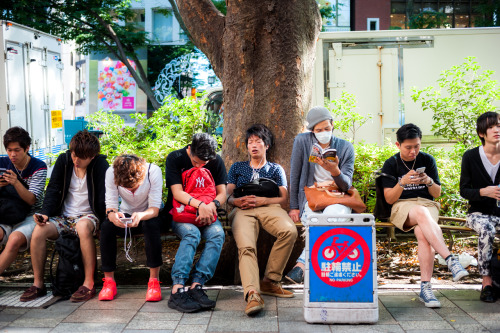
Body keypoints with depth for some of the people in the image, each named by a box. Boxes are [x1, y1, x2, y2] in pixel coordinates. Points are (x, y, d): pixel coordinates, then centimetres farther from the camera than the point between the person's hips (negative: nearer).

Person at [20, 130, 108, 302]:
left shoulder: (100, 164, -9)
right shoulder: (63, 161, 2)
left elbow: (104, 198, -10)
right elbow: (53, 190, 5)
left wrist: (103, 221, -24)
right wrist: (45, 213, -10)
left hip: (87, 215, -4)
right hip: (64, 216, 4)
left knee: (83, 227, -39)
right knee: (39, 231, -25)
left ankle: (89, 284, -32)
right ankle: (38, 284, -9)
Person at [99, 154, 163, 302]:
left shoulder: (153, 171, -26)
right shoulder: (111, 172, -20)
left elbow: (155, 208, -26)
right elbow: (111, 204, -18)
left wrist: (141, 216, -49)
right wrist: (112, 214, -43)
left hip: (148, 216, -2)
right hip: (125, 216, 2)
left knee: (152, 225, -37)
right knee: (106, 226, -29)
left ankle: (154, 279, -28)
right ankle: (109, 280, -18)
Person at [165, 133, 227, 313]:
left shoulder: (216, 162, 2)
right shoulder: (175, 158, -8)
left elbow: (222, 192, -1)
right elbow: (177, 192, -15)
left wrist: (212, 205, -24)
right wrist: (200, 205, -30)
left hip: (206, 212, 3)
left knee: (218, 234, -30)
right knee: (192, 234, -35)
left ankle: (196, 286, -36)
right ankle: (177, 290, -43)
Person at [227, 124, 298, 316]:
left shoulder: (275, 169, 29)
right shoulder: (237, 168, 33)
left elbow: (283, 199, 15)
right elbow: (227, 196, 20)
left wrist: (262, 200, -5)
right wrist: (237, 201, -5)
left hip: (269, 207, 0)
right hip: (243, 210, 0)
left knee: (289, 230, -35)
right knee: (246, 247, -34)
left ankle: (270, 281, -26)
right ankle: (252, 294, -49)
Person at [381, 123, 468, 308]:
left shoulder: (428, 160, 9)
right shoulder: (391, 164, 3)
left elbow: (437, 193, 11)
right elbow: (389, 199, -2)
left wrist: (429, 181, -11)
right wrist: (403, 182, -19)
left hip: (428, 205, 2)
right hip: (402, 207, -1)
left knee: (422, 232, -34)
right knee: (422, 213, -39)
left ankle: (425, 287, -36)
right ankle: (451, 260, -47)